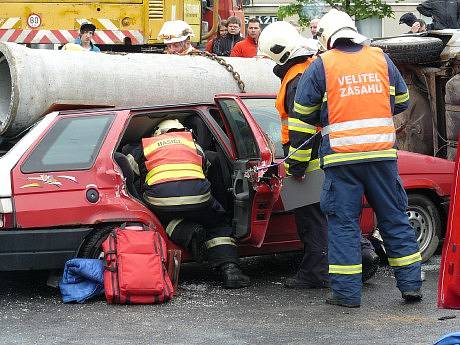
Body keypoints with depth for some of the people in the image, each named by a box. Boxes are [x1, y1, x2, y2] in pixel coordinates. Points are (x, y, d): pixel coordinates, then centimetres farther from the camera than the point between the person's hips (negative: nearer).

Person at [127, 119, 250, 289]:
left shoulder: (143, 148, 29)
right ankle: (229, 269, 8)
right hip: (197, 197, 1)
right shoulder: (192, 143, 33)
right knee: (217, 225, 25)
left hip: (160, 200, -1)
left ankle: (186, 231, 0)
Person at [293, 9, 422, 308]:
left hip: (341, 155, -3)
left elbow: (303, 112, 3)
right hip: (383, 153, 3)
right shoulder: (381, 59, 9)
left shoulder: (321, 65, -1)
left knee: (343, 223, 4)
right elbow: (402, 101, 19)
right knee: (394, 218, 12)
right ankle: (411, 284, 16)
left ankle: (347, 291, 3)